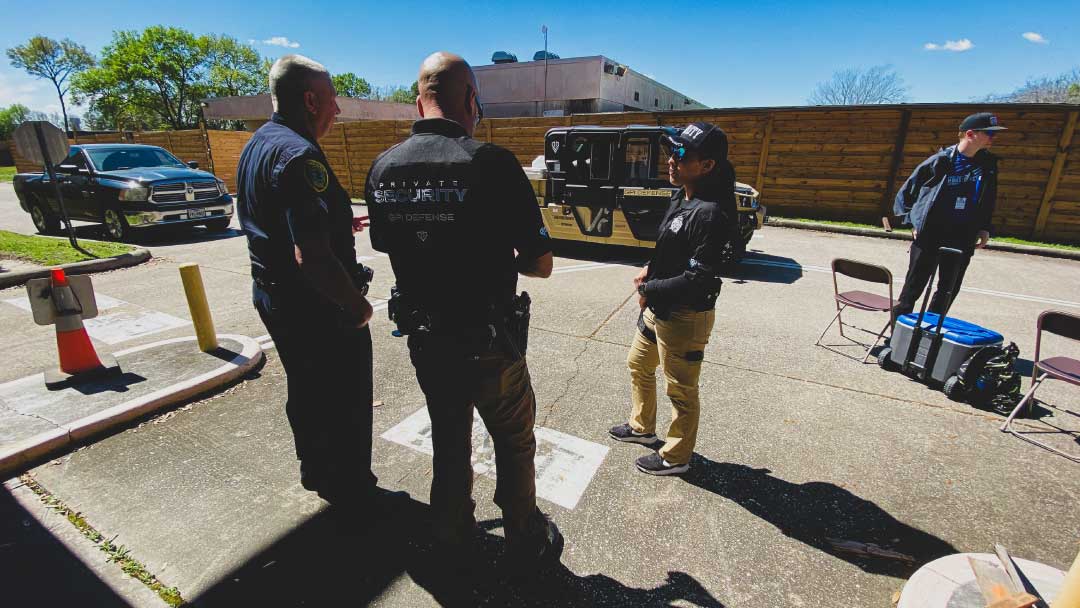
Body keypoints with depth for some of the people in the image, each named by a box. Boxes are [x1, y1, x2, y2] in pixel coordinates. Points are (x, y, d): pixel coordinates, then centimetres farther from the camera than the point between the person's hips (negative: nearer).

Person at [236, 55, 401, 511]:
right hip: (316, 307, -10)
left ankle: (317, 473, 44)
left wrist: (335, 223, 18)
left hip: (272, 294, 10)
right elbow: (311, 256, -32)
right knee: (345, 404, 9)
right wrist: (357, 304, -20)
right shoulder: (299, 154, -23)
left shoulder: (256, 145, 9)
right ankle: (352, 489, 28)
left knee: (307, 393, 24)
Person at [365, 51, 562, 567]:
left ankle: (453, 532, 45)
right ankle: (526, 541, 37)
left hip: (423, 338, 5)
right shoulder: (491, 162, -19)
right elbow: (541, 265, -15)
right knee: (514, 442, 18)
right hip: (488, 343, -5)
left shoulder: (383, 167, -2)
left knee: (448, 438, 25)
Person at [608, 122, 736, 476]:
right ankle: (642, 427, 48)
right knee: (638, 365, 25)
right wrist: (650, 269, 4)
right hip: (657, 308, 10)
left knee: (681, 391, 10)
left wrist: (647, 290, -17)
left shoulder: (710, 214, -26)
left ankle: (676, 457, 32)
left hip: (685, 317, -10)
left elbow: (697, 281, -28)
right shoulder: (681, 197, 4)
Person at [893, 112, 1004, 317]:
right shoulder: (940, 162, -8)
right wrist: (913, 222, -8)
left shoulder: (988, 164, 7)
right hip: (929, 237, -5)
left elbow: (989, 201, 18)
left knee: (949, 291, 11)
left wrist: (985, 228, 7)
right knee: (913, 288, 1)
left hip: (963, 240, 5)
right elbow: (906, 193, -2)